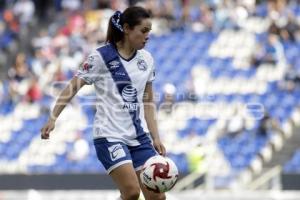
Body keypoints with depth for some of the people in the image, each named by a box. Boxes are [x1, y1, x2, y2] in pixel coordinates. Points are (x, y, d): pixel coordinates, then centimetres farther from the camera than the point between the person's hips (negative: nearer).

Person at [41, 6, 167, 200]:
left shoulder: (146, 59, 8)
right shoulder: (101, 57, -9)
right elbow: (73, 87, -6)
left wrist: (156, 138, 11)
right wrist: (53, 118, -14)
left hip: (139, 136, 6)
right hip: (110, 136, -6)